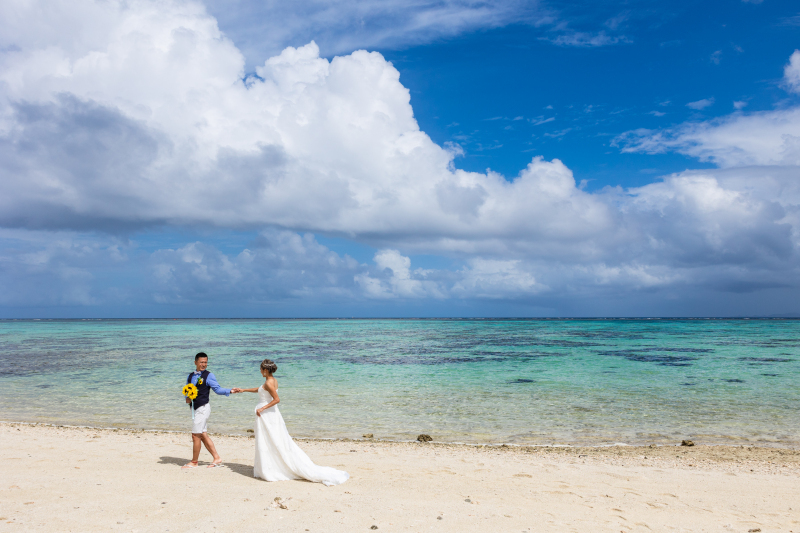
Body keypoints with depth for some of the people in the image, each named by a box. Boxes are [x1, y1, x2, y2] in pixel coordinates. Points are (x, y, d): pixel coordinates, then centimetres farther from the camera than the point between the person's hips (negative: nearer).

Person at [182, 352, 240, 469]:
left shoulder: (209, 376, -7)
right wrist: (187, 398, -4)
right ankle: (217, 459, 18)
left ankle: (194, 462, 11)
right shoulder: (191, 376, 13)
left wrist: (230, 391, -27)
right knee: (203, 435, 11)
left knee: (196, 435, -3)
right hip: (196, 409, 7)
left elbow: (218, 389, -11)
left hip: (203, 408, -7)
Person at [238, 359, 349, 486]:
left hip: (266, 415, -9)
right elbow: (260, 389, 26)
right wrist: (244, 390, 30)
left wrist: (262, 408, -22)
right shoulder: (273, 380, 9)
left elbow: (276, 399, -26)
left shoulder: (268, 383, -20)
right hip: (271, 414, 9)